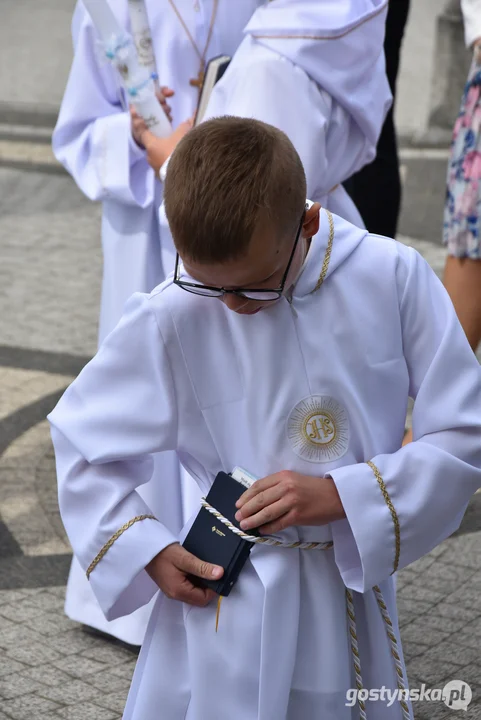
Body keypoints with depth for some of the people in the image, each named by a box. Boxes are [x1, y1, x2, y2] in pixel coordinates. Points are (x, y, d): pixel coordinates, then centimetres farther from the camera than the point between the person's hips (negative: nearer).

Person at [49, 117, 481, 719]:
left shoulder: (393, 280, -14)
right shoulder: (170, 320, -15)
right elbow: (81, 440, 0)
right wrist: (145, 550, -11)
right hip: (225, 596, -1)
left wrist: (342, 495, -18)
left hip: (355, 585, 2)